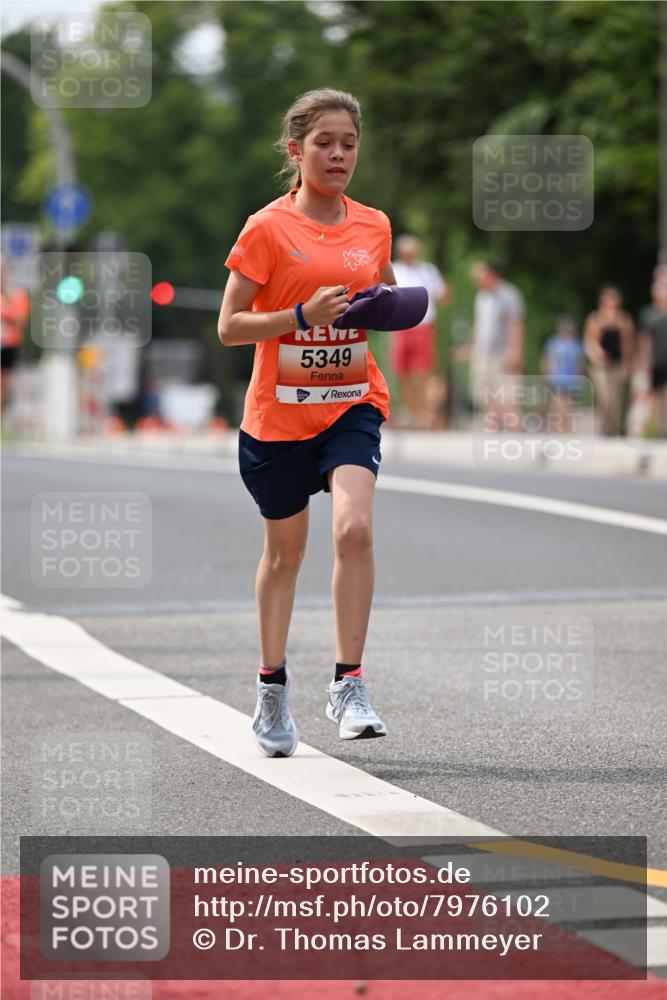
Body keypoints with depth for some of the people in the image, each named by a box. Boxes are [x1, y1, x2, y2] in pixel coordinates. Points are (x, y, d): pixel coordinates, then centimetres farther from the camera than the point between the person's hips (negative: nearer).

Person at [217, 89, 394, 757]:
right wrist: (301, 316, -22)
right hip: (279, 411, -2)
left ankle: (348, 684, -14)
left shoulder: (373, 226, 5)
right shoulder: (267, 229, -7)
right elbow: (229, 327, -8)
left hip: (352, 404, 2)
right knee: (284, 550, 11)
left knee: (354, 527, -22)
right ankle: (272, 687, 31)